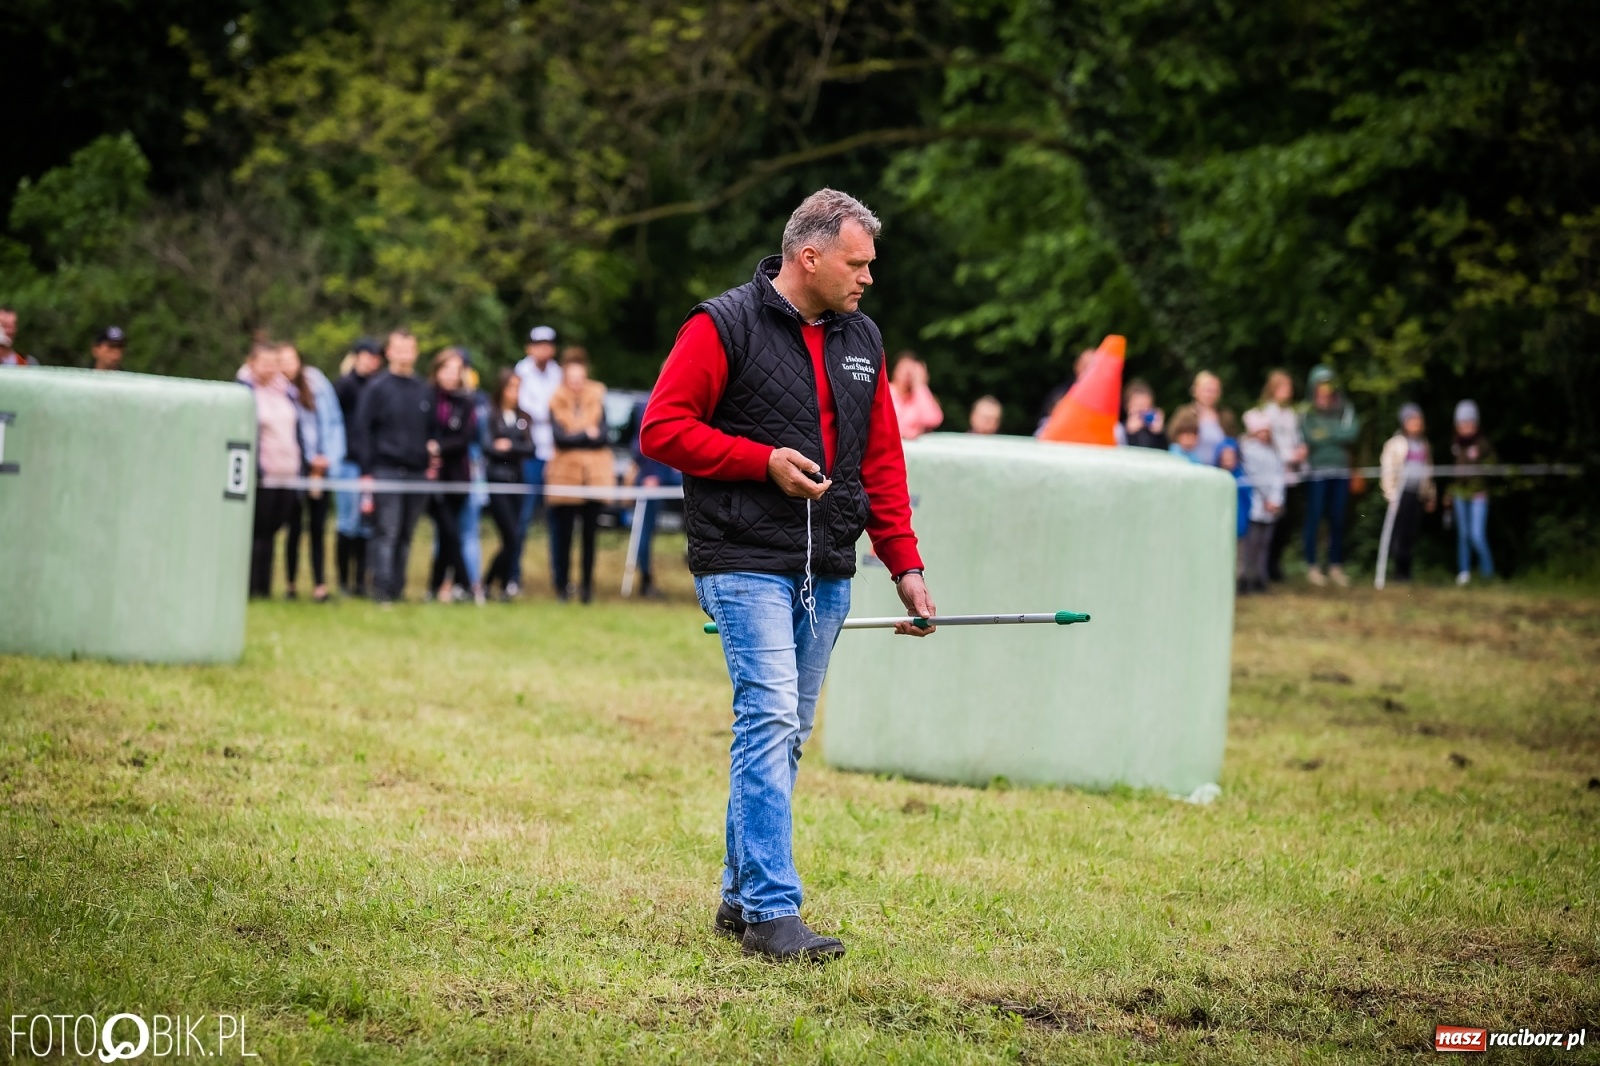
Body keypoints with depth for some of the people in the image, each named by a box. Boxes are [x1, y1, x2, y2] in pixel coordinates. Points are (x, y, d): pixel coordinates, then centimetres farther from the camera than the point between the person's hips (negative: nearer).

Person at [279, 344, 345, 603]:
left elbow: (333, 421, 8)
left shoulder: (316, 383, 3)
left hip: (319, 467, 2)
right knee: (294, 527, 0)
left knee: (318, 527, 3)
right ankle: (290, 583, 9)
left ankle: (320, 584, 4)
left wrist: (329, 456, -1)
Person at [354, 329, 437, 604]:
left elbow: (431, 431, 24)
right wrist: (366, 471, -7)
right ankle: (382, 589, -11)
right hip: (386, 470, -4)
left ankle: (397, 589, 12)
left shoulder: (424, 391, 15)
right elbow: (362, 431, -1)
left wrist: (433, 449, 3)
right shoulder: (376, 388, 1)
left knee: (406, 536, 7)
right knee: (386, 533, -10)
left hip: (418, 472, 4)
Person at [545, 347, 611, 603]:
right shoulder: (556, 402, 2)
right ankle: (562, 585, 9)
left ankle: (587, 584, 10)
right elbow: (560, 436, -9)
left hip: (595, 474, 1)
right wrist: (586, 434, -8)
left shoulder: (597, 398, 4)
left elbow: (602, 435, -5)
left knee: (590, 533, 3)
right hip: (565, 474, -1)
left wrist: (573, 437, -10)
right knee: (563, 532, 1)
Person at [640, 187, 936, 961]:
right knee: (769, 718, -15)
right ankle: (771, 912, -17)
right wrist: (763, 460, -15)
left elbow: (882, 461, 18)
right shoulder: (725, 326, -6)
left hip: (826, 574, 7)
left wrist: (906, 565, 10)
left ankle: (741, 895, 20)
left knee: (787, 732, 10)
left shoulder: (861, 340, 15)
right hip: (747, 563, -7)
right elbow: (662, 428, -8)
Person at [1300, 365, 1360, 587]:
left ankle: (1335, 566, 12)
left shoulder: (1345, 410, 9)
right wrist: (1338, 435, -9)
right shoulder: (1307, 413, 2)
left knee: (1338, 519, 5)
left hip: (1341, 471, 3)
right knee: (1314, 518, -2)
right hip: (1316, 471, -3)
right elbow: (1310, 437, -10)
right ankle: (1311, 566, 4)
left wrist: (1325, 434, -8)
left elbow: (1352, 432, -6)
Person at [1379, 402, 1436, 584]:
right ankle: (1400, 571, -7)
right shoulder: (1396, 443, 0)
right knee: (1400, 533, -9)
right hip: (1402, 492, -5)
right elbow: (1387, 469, -3)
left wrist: (1430, 495, 18)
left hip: (1418, 494, 5)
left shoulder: (1423, 444, 17)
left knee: (1412, 533, 2)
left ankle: (1406, 571, 6)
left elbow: (1428, 471, 22)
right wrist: (1391, 494, -9)